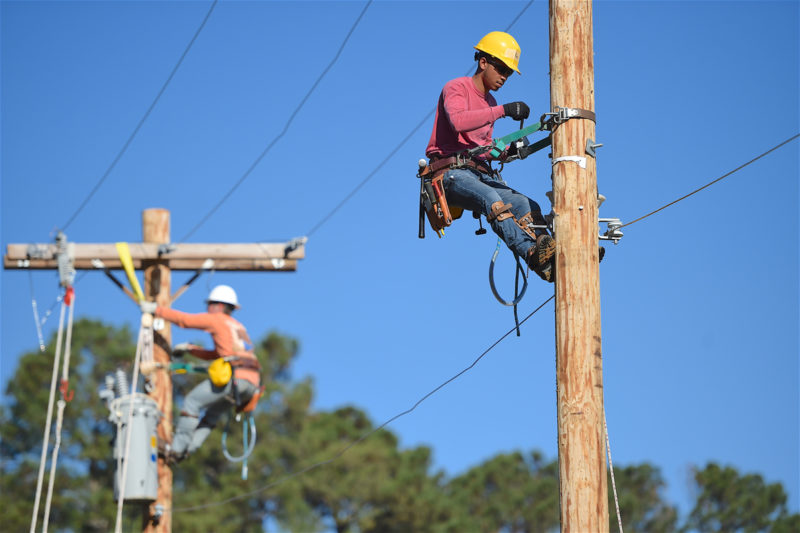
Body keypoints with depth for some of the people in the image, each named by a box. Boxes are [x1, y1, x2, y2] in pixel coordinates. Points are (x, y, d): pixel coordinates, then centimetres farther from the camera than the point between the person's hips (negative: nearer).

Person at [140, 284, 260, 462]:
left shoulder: (217, 319, 7)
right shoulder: (237, 327, 32)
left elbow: (183, 319, 5)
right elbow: (214, 355, 39)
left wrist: (156, 309, 13)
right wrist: (189, 349, 35)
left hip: (235, 377, -8)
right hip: (252, 382, 8)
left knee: (192, 402, 1)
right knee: (213, 412, 23)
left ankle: (176, 448, -1)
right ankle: (188, 448, 16)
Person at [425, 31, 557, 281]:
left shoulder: (490, 103, 24)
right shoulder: (456, 88, -2)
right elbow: (458, 121, -25)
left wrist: (506, 151, 7)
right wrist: (502, 110, -31)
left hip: (481, 174, 8)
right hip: (452, 173, -8)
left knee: (526, 205, -21)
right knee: (492, 200, -37)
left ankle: (550, 259, -38)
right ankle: (532, 254, -54)